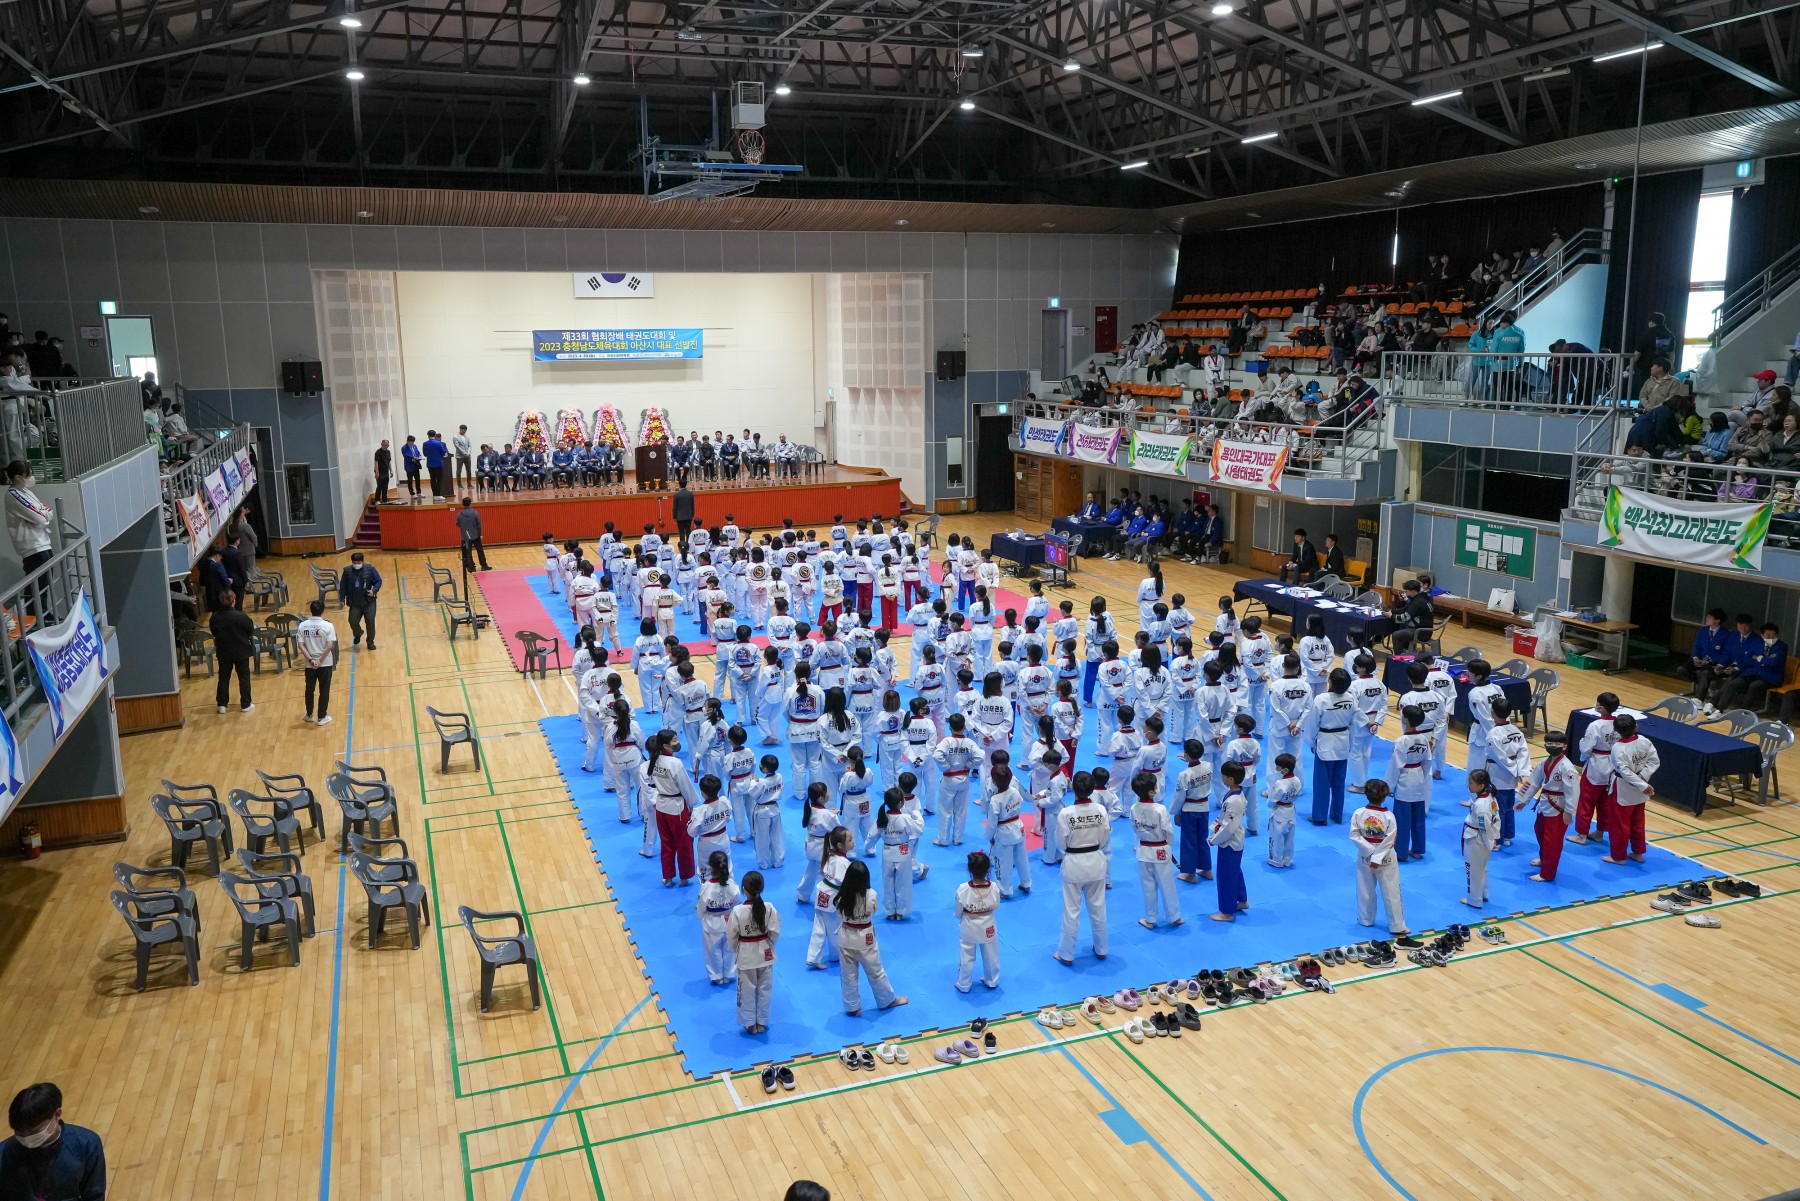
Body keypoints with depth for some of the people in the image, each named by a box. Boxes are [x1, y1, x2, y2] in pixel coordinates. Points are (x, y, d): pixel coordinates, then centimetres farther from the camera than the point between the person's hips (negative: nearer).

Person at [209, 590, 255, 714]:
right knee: (244, 677, 9)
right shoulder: (241, 616, -20)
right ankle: (245, 704, 12)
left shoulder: (215, 617, -8)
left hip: (223, 652, 3)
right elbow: (251, 631, -9)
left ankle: (222, 705, 18)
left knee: (223, 677, 14)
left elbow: (214, 634, 6)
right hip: (241, 651, -3)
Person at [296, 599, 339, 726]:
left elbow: (300, 645, -9)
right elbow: (330, 646, -19)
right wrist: (321, 661, -13)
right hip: (325, 663, -3)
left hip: (309, 664, 3)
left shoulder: (302, 626, -5)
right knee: (324, 690, 9)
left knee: (309, 689, 18)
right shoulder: (328, 626, -13)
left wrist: (310, 660, -10)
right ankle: (322, 717, 14)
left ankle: (309, 715, 30)